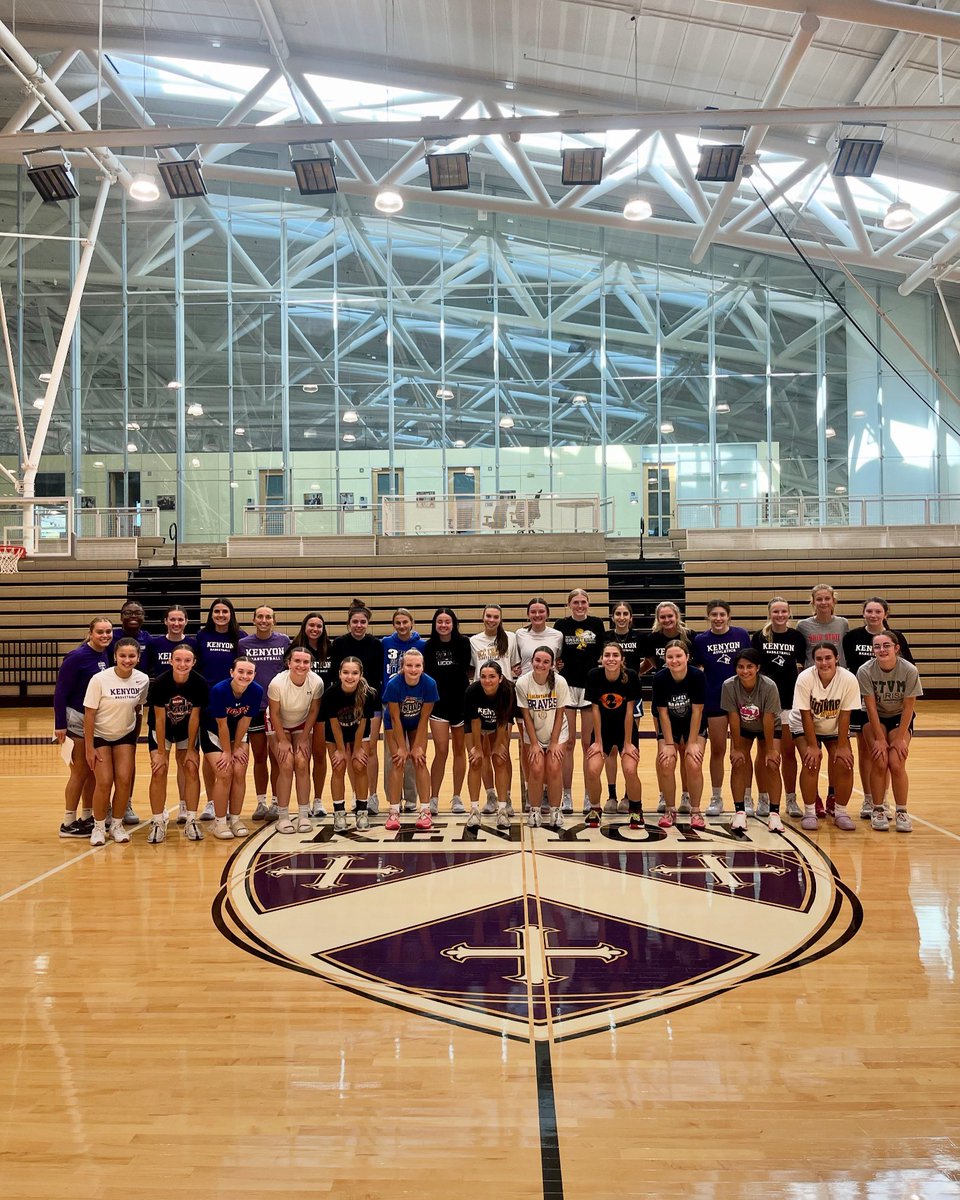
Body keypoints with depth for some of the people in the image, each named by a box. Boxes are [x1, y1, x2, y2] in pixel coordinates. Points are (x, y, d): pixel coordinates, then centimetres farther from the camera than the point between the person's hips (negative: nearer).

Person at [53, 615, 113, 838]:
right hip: (77, 720, -7)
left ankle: (87, 818, 25)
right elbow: (61, 692, -16)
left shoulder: (105, 655, 3)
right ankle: (68, 824, 11)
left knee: (94, 772, 13)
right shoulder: (77, 657, -16)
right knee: (80, 772, 0)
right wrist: (60, 725, -18)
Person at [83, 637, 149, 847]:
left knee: (124, 780, -5)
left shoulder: (143, 680, -12)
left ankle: (117, 825, 13)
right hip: (100, 736, -3)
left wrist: (136, 738, 9)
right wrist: (89, 748, -16)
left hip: (125, 736, 3)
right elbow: (89, 714, -17)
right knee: (104, 782, -9)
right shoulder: (99, 679, -23)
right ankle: (98, 827, 11)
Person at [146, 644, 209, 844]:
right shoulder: (159, 683, -27)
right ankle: (157, 823, 0)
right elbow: (159, 718, -20)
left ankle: (191, 821, 4)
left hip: (187, 729, 1)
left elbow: (194, 717, -15)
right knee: (159, 771, -10)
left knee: (191, 769, -6)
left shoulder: (200, 683, -24)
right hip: (161, 729, -1)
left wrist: (191, 749, -10)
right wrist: (161, 752, -16)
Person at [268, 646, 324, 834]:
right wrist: (283, 740, -15)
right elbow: (274, 714, -18)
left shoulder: (316, 682, -26)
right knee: (286, 765, -14)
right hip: (279, 725, -2)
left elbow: (313, 711, -10)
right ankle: (283, 817, -4)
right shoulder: (277, 683, -31)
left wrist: (304, 738, -9)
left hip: (302, 724, 2)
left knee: (302, 764, -12)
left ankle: (304, 815, -2)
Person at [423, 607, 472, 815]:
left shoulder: (463, 643, -4)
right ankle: (433, 799, 2)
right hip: (438, 702, 0)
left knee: (459, 750, 9)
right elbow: (426, 675, 5)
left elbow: (468, 669, -3)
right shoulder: (429, 647, 1)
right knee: (441, 751, -6)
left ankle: (457, 798, 19)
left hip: (460, 701, 0)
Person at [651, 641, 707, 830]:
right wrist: (669, 744, -16)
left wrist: (692, 743, -17)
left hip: (694, 725, -1)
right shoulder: (660, 678, -23)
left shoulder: (697, 676, -25)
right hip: (669, 725, 1)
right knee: (666, 764, -15)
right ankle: (670, 811, 4)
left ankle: (695, 811, 3)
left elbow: (697, 711, -19)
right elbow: (663, 713, -16)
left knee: (694, 764, -16)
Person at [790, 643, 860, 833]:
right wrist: (813, 746, -21)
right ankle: (810, 812, -4)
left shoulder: (849, 679, -25)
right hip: (805, 727, -2)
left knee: (844, 764, -14)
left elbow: (844, 715, -18)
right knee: (811, 762, -20)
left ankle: (840, 812, 5)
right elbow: (806, 715, -23)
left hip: (835, 728, 2)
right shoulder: (805, 678, -28)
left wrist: (842, 746, -17)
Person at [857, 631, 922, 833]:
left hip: (900, 719, 0)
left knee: (896, 763, -14)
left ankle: (902, 812, 2)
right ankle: (878, 811, 1)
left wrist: (900, 738, -13)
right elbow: (871, 707, -16)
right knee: (879, 763, -15)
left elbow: (908, 707, -14)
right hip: (875, 719, 0)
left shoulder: (910, 671, -22)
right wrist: (880, 739, -16)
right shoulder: (866, 671, -22)